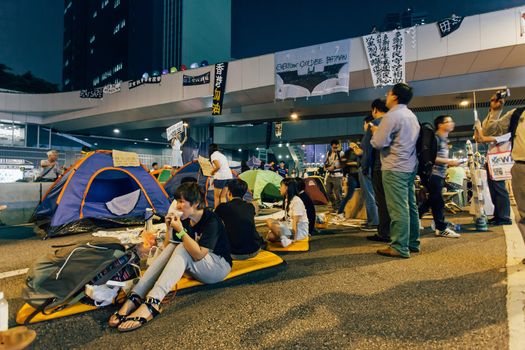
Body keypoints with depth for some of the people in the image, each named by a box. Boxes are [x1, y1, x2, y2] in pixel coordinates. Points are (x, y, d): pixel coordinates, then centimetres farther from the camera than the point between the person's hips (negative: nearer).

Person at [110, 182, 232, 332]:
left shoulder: (211, 220, -22)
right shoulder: (186, 219, -1)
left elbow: (198, 254, -30)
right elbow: (168, 248, 3)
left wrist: (180, 231, -31)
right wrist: (170, 228, -14)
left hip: (219, 266, -6)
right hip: (197, 267, 7)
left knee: (181, 249, -29)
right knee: (172, 247, -19)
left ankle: (151, 304, -40)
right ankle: (134, 298, -28)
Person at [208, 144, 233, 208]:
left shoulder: (213, 155, -1)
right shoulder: (222, 155, 23)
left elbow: (218, 166, -15)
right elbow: (228, 165, 16)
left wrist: (212, 172, 0)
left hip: (220, 177, -7)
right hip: (229, 176, 7)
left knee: (216, 196, 5)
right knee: (222, 196, 13)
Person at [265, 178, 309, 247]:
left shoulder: (297, 201, -18)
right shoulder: (287, 200, 11)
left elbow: (295, 222, -20)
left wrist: (294, 239, -20)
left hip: (300, 230, -9)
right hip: (289, 226, 9)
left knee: (270, 223, -28)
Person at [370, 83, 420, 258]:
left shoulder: (391, 116, -13)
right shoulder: (411, 115, 17)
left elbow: (378, 143, -15)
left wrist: (374, 131, 4)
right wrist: (381, 131, 18)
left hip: (395, 168, -10)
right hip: (410, 166, 10)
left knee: (398, 208, -7)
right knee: (410, 206, 13)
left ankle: (400, 247, -3)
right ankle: (412, 243, 21)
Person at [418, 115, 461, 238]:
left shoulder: (445, 140, 18)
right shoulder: (435, 138, -12)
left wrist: (451, 163, 11)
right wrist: (449, 161, -19)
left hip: (439, 174, 10)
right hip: (432, 174, -10)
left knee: (432, 200, 12)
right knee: (438, 201, -3)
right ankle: (442, 228, 6)